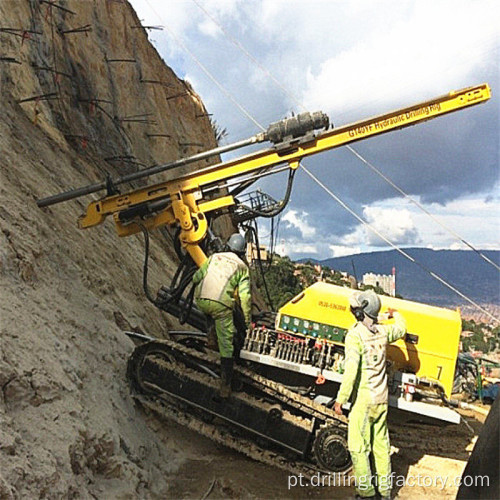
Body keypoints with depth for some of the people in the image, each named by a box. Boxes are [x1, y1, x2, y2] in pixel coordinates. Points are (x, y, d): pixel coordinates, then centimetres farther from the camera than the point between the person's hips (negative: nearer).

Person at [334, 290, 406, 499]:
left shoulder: (355, 334, -18)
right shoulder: (382, 331, 2)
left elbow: (351, 370, -23)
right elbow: (401, 329, 25)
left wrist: (340, 399, -18)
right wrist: (396, 314, 46)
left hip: (363, 398, -7)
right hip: (381, 398, 7)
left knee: (358, 446, 3)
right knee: (380, 443, 17)